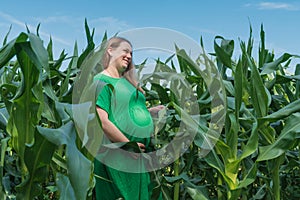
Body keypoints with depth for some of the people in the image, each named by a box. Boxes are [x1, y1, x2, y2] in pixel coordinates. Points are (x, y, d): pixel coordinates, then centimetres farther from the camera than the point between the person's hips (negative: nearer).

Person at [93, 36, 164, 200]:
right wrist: (129, 145, -17)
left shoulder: (127, 81, 17)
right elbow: (102, 121, -18)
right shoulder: (101, 81, -8)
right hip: (119, 157, -8)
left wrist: (150, 111, 8)